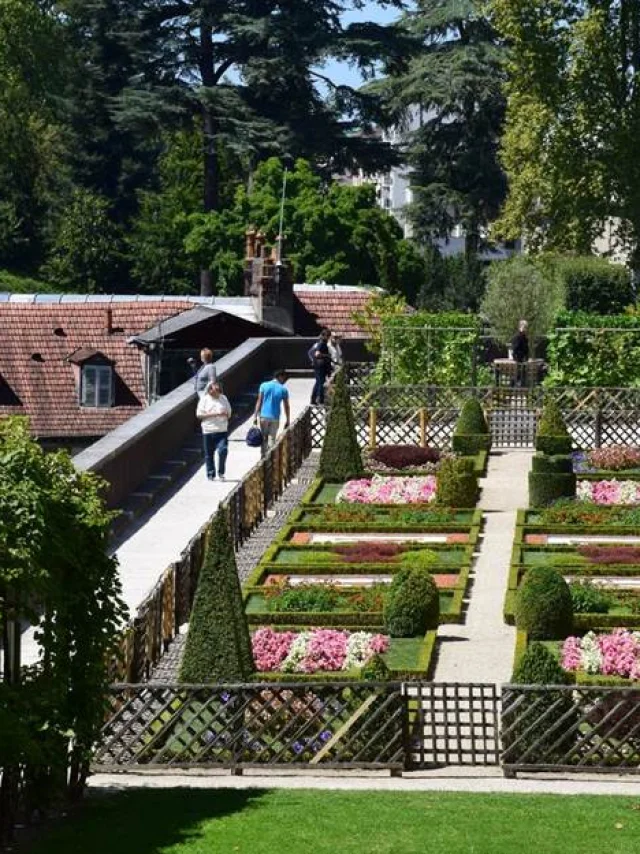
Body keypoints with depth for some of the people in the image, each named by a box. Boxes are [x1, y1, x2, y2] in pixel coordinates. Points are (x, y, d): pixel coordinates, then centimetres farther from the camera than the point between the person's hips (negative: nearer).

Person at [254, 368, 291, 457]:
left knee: (264, 438, 12)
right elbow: (286, 406, 0)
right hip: (275, 418, -1)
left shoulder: (264, 386, -1)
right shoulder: (283, 389, -4)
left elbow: (259, 401, -2)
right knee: (272, 439, 6)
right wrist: (287, 420, 9)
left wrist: (255, 415, 1)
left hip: (264, 416, 1)